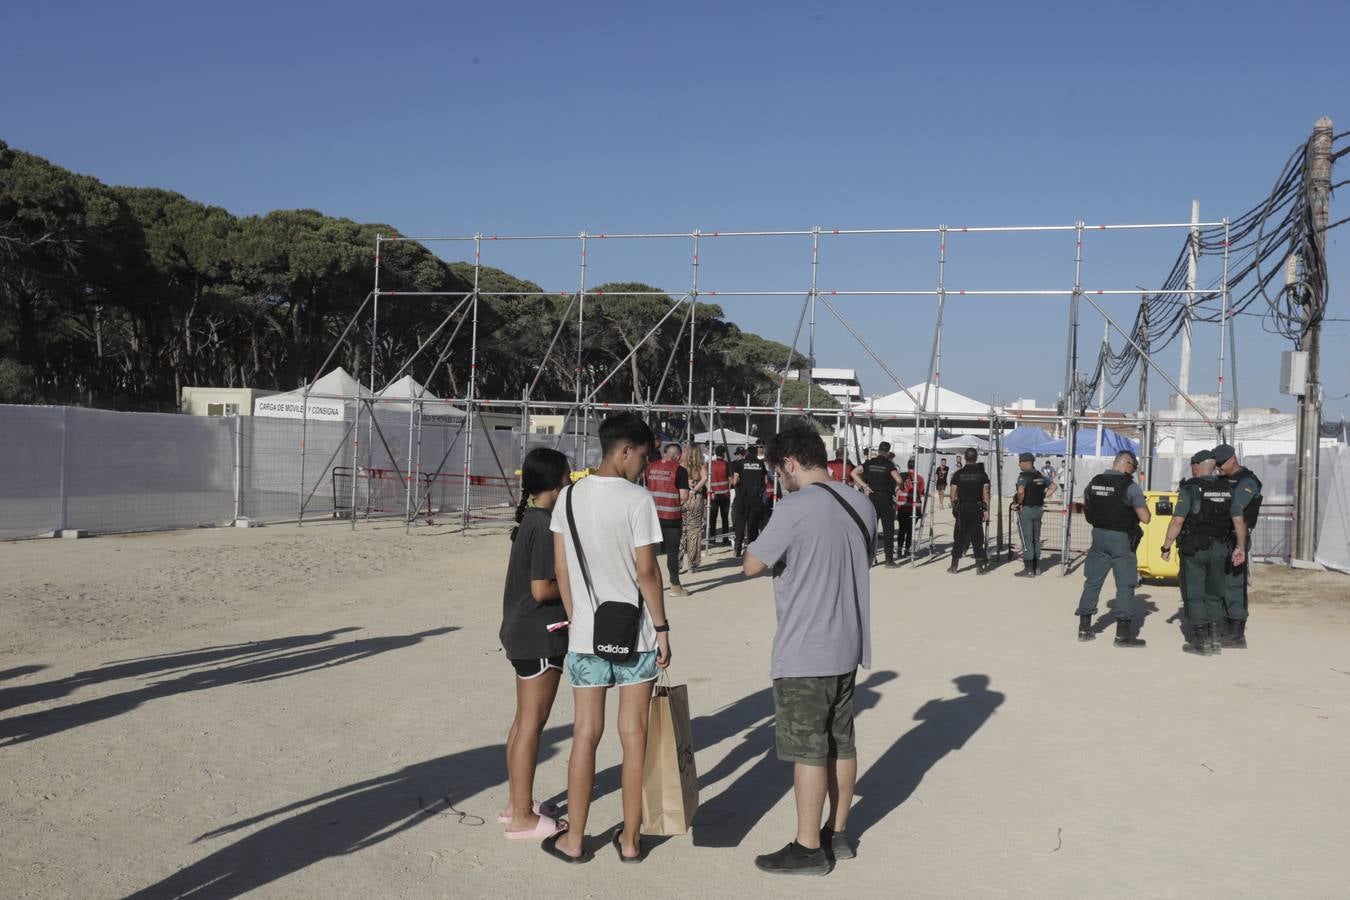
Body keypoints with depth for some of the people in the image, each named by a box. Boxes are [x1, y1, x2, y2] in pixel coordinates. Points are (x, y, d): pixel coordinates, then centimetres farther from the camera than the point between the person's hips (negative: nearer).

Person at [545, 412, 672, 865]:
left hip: (586, 635, 3)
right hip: (635, 633, -3)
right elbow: (647, 571, -13)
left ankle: (574, 840, 18)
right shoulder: (637, 499, -12)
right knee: (634, 734, 7)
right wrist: (662, 628, -3)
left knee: (586, 734, 10)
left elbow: (562, 569, 6)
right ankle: (630, 839, 17)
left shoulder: (569, 497, 2)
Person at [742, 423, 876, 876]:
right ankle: (838, 834, 27)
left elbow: (752, 565, -14)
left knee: (808, 749, 2)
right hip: (848, 645, 8)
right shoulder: (861, 505, 6)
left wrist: (771, 548, 5)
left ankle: (808, 848, 12)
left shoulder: (795, 508, -19)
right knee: (841, 743, 16)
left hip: (804, 652, -8)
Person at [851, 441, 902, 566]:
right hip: (886, 498, -3)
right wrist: (895, 487, 2)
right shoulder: (889, 465, -7)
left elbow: (854, 473, 0)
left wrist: (864, 485, -1)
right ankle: (889, 559, 2)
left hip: (872, 497, 3)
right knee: (888, 530, 2)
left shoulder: (869, 463, 3)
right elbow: (898, 480, -19)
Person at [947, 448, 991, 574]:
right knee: (977, 537, 5)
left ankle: (954, 565, 7)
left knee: (959, 537, 6)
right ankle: (980, 566, 5)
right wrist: (986, 510, -2)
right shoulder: (982, 474, -1)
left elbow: (953, 494, 0)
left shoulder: (958, 474, -1)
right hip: (977, 508, 0)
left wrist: (954, 507, 13)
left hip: (962, 508, 0)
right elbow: (985, 493, -5)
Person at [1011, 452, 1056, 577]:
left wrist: (1020, 502, -15)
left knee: (1026, 539, -2)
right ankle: (1036, 567, 21)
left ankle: (1028, 569, 0)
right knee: (1036, 539, 16)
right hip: (1038, 509, 8)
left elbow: (1021, 491, -31)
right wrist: (1043, 497, 12)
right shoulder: (1040, 476, 9)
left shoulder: (1024, 476, -15)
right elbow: (1054, 486, 16)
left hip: (1026, 509, -8)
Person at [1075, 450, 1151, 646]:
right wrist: (1142, 505, 6)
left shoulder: (1093, 483, 4)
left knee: (1093, 581, 12)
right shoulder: (1130, 486, -14)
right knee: (1125, 585, 2)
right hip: (1121, 539, -5)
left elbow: (1086, 509, 15)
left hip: (1099, 535, 5)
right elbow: (1145, 518, -12)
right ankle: (1123, 633, 2)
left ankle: (1084, 627, 17)